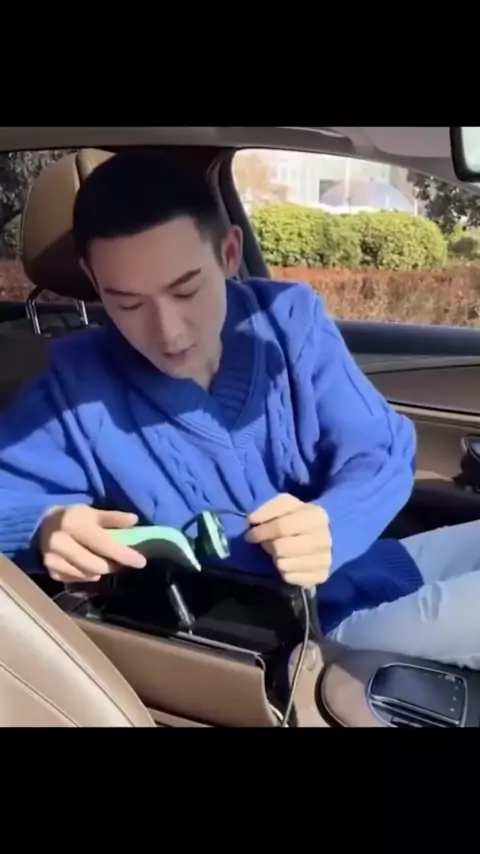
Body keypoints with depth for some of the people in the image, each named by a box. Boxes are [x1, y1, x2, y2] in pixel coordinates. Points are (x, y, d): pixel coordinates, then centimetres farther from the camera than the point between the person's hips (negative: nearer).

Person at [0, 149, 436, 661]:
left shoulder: (291, 318, -3)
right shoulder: (78, 382, -6)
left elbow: (382, 454, -4)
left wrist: (332, 528, -26)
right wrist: (44, 528, -26)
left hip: (371, 578, 4)